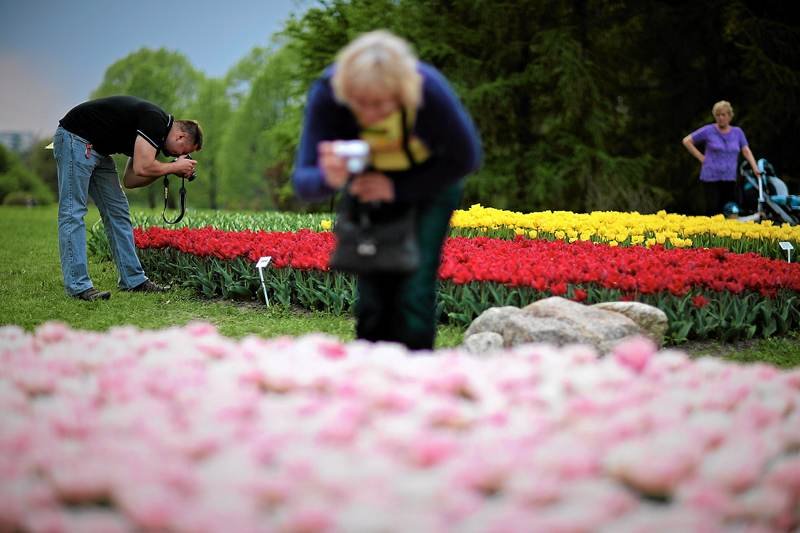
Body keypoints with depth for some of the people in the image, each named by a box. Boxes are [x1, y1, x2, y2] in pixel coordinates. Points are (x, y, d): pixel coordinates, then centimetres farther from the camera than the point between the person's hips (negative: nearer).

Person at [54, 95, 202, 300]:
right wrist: (175, 167, -10)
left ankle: (133, 280, 12)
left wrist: (167, 171, 2)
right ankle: (78, 286, -14)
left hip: (97, 149, 11)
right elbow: (142, 168, -26)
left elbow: (130, 180, 11)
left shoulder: (157, 128, 11)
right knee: (73, 212, -11)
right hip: (75, 139, -11)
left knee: (118, 211, 9)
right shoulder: (155, 121, -17)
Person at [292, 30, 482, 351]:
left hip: (431, 178, -1)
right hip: (369, 184, 2)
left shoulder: (429, 89, -35)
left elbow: (466, 158, -18)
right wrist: (329, 179, -54)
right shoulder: (326, 93, -32)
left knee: (414, 290, -12)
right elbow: (303, 181, -31)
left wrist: (398, 189, -24)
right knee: (373, 290, -4)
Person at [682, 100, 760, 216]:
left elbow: (746, 151, 5)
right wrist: (701, 157, -2)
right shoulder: (708, 130, 0)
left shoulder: (737, 132, 10)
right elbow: (686, 141, 3)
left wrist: (755, 169, -9)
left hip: (730, 179, 3)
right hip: (711, 178, -3)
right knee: (713, 211, -7)